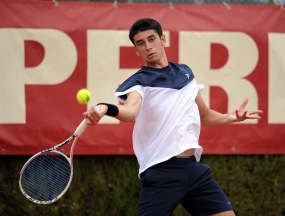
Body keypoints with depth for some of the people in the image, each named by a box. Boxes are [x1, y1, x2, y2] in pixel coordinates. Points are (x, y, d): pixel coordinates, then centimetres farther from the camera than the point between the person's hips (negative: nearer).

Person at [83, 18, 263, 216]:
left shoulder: (185, 72, 15)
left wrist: (231, 117, 6)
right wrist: (106, 109, -49)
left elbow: (205, 116, 26)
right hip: (161, 172, -5)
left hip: (194, 168, 5)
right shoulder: (139, 81, -3)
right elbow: (130, 111, -26)